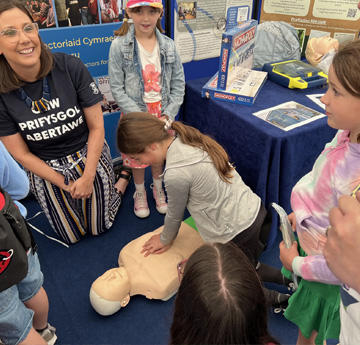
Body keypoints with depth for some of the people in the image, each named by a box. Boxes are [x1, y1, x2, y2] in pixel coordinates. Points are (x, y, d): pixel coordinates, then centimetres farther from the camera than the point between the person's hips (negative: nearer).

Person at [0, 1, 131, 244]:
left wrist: (88, 177, -15)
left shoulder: (71, 68, -22)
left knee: (100, 227, 21)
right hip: (46, 171, 2)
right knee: (73, 237, 22)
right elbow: (21, 154, -10)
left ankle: (124, 176, 41)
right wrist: (65, 184, -9)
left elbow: (97, 126, -14)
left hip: (90, 158, -1)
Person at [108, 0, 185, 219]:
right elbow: (117, 88, -13)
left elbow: (178, 84, -1)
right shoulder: (119, 46, -13)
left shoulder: (169, 45, -4)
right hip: (135, 115, -2)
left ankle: (158, 189, 45)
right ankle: (140, 192, 40)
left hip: (162, 114, 2)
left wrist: (168, 114, -11)